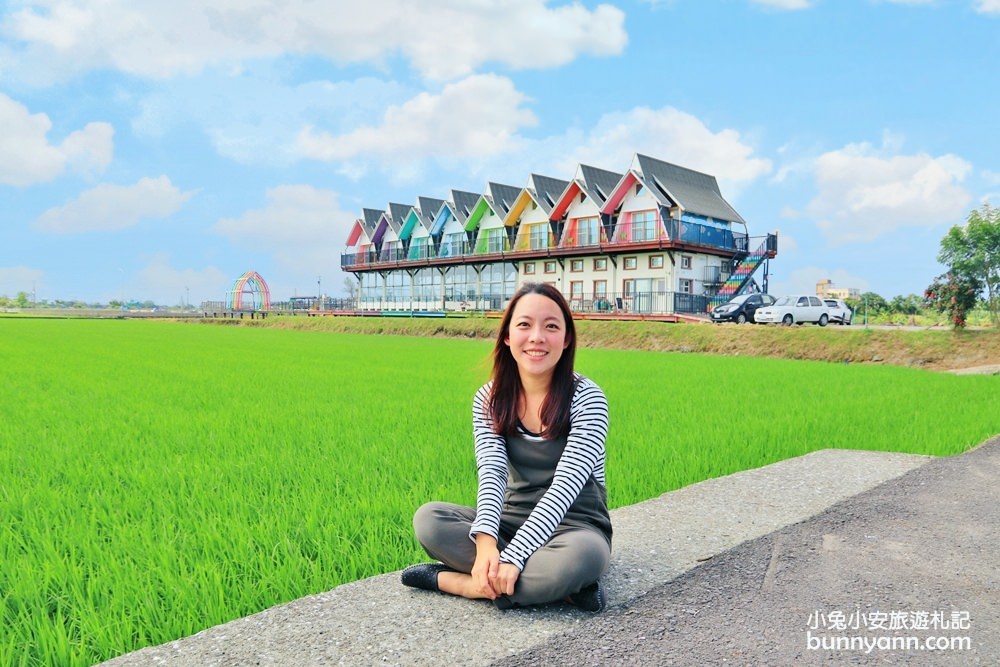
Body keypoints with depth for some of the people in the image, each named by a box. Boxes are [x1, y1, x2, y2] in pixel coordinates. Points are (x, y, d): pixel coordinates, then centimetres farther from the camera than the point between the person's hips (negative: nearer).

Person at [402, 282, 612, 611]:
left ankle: (448, 579, -21)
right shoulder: (490, 399, -1)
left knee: (580, 557, -38)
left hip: (575, 526, -3)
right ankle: (557, 587, -23)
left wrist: (513, 558, -33)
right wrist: (485, 542, -33)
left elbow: (565, 485, -23)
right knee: (428, 518, -20)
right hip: (513, 520, 4)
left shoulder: (586, 398, -13)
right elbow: (492, 473, -13)